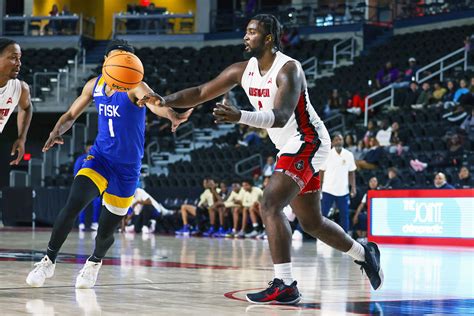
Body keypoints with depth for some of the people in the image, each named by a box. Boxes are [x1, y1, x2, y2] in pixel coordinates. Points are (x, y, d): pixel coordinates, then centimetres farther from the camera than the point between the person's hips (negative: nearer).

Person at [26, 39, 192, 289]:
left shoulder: (135, 87, -17)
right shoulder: (94, 85, 0)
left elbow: (154, 102, -39)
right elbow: (71, 115, 12)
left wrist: (173, 116, -62)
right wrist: (56, 132, -10)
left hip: (127, 166, -3)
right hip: (100, 157, 3)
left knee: (106, 231, 7)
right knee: (73, 205, -23)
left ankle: (94, 262, 41)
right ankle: (49, 261, -9)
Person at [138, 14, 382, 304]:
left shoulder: (288, 69, -22)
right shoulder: (243, 70, 2)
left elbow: (280, 117, -36)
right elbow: (201, 93, 3)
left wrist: (240, 117, -50)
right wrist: (166, 101, -13)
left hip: (308, 142, -9)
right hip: (291, 148, 9)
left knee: (270, 205, -24)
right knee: (311, 222, 19)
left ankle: (284, 286, -26)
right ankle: (364, 253, 41)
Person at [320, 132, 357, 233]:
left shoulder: (349, 155, 3)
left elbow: (351, 172, 9)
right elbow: (321, 171, 2)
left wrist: (353, 187, 0)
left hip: (343, 190, 2)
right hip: (328, 190, -2)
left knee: (344, 214, 3)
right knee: (323, 213, -4)